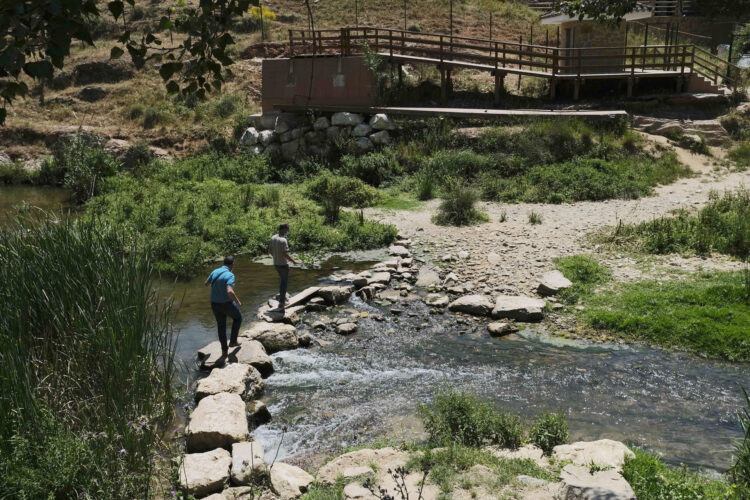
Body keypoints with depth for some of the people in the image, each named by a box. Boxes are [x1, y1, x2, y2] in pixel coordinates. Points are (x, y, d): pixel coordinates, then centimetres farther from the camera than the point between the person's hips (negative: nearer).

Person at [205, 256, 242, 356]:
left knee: (221, 325, 23)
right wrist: (238, 302, -18)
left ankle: (224, 349, 27)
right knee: (238, 317, 25)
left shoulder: (215, 272, -2)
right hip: (227, 304, -5)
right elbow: (230, 292, -36)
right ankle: (233, 341, 28)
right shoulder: (230, 275, -23)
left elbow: (206, 284, 16)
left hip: (215, 303, 6)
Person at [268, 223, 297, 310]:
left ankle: (282, 299, 31)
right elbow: (285, 254, -27)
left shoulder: (273, 238, 1)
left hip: (276, 263, 8)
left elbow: (270, 251, 9)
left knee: (283, 281, 24)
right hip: (283, 264, -8)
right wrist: (293, 261, -12)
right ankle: (281, 303, 11)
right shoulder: (283, 240, -24)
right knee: (285, 283, 6)